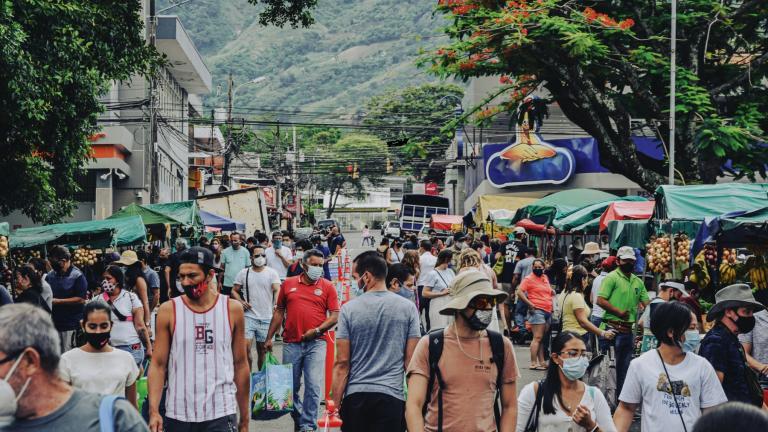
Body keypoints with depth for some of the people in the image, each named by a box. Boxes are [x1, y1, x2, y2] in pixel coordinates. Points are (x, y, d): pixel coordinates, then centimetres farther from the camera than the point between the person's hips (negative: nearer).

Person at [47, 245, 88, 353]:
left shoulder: (77, 276, -7)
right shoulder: (50, 276, 9)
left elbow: (81, 299, -14)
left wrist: (58, 301, -13)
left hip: (71, 325, -6)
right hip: (54, 323, 6)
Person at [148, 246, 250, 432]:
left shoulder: (232, 309, 1)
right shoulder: (168, 311, 0)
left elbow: (240, 365, 6)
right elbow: (158, 365, -1)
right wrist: (154, 411, -12)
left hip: (220, 415, 0)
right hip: (177, 415, 1)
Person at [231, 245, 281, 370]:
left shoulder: (272, 273, 1)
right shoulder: (244, 273, 5)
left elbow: (277, 290, -12)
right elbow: (234, 291, 12)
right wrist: (240, 301, -8)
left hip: (266, 318, 0)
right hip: (249, 316, 0)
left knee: (263, 350, 9)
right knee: (245, 346, -13)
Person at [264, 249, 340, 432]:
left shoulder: (327, 287, 3)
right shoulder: (288, 284, 8)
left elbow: (334, 316, 0)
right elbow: (279, 312, 13)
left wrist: (317, 330, -14)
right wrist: (269, 338, 11)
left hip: (316, 343, -2)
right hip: (291, 343, 2)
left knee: (314, 386, -7)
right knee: (291, 386, 10)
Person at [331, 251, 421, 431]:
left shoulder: (349, 309, -3)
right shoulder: (407, 308, -1)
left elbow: (342, 363, -4)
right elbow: (410, 360, 0)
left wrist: (336, 403, 3)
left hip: (355, 395, 0)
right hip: (392, 395, 0)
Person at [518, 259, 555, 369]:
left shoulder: (545, 278, 17)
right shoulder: (529, 279, -5)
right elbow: (519, 292, -15)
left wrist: (553, 292, 15)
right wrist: (530, 304, -16)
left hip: (548, 311, 8)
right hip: (537, 311, -8)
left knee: (544, 338, 10)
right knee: (537, 338, -11)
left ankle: (542, 362, 15)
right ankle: (533, 363, -11)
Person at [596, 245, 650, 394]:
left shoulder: (638, 281, 14)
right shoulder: (612, 278, -6)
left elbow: (646, 303, 13)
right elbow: (601, 300, -14)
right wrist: (619, 312, -19)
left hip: (628, 330, 7)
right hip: (611, 327, -7)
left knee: (624, 366, 12)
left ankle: (620, 395, 21)